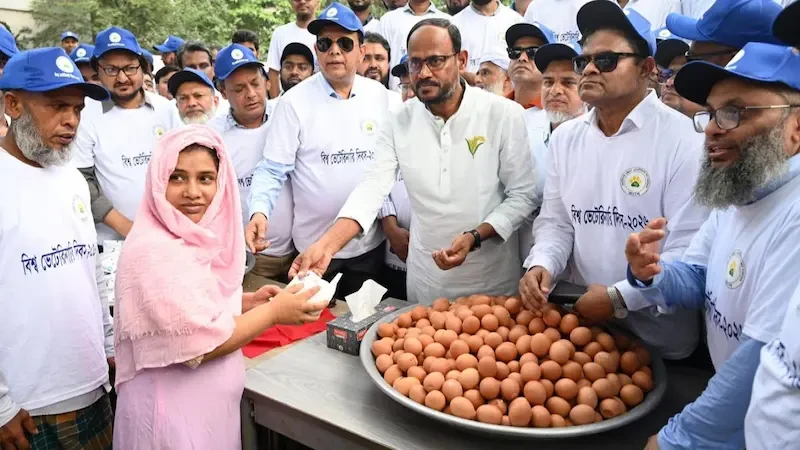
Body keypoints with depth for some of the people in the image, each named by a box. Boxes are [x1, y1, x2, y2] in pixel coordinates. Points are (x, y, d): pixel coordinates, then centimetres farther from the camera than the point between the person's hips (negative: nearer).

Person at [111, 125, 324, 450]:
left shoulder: (192, 239, 4)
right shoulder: (156, 251, -25)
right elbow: (201, 344, -25)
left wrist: (247, 301, 2)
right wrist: (273, 312, -16)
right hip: (173, 413, -9)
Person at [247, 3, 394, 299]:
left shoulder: (380, 97, 0)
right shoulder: (294, 101, -10)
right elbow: (272, 170, -11)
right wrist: (260, 211, -28)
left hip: (370, 242, 3)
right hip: (314, 245, -2)